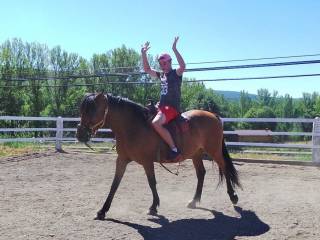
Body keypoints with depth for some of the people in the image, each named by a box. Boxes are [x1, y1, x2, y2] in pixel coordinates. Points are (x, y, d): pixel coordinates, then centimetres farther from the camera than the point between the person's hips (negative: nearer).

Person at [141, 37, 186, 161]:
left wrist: (174, 49, -30)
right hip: (162, 107, 9)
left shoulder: (176, 73, -4)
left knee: (156, 123, -32)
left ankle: (174, 149, -26)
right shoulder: (161, 75, 17)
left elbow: (183, 66, -26)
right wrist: (143, 53, 15)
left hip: (172, 107, -9)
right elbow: (147, 69, 24)